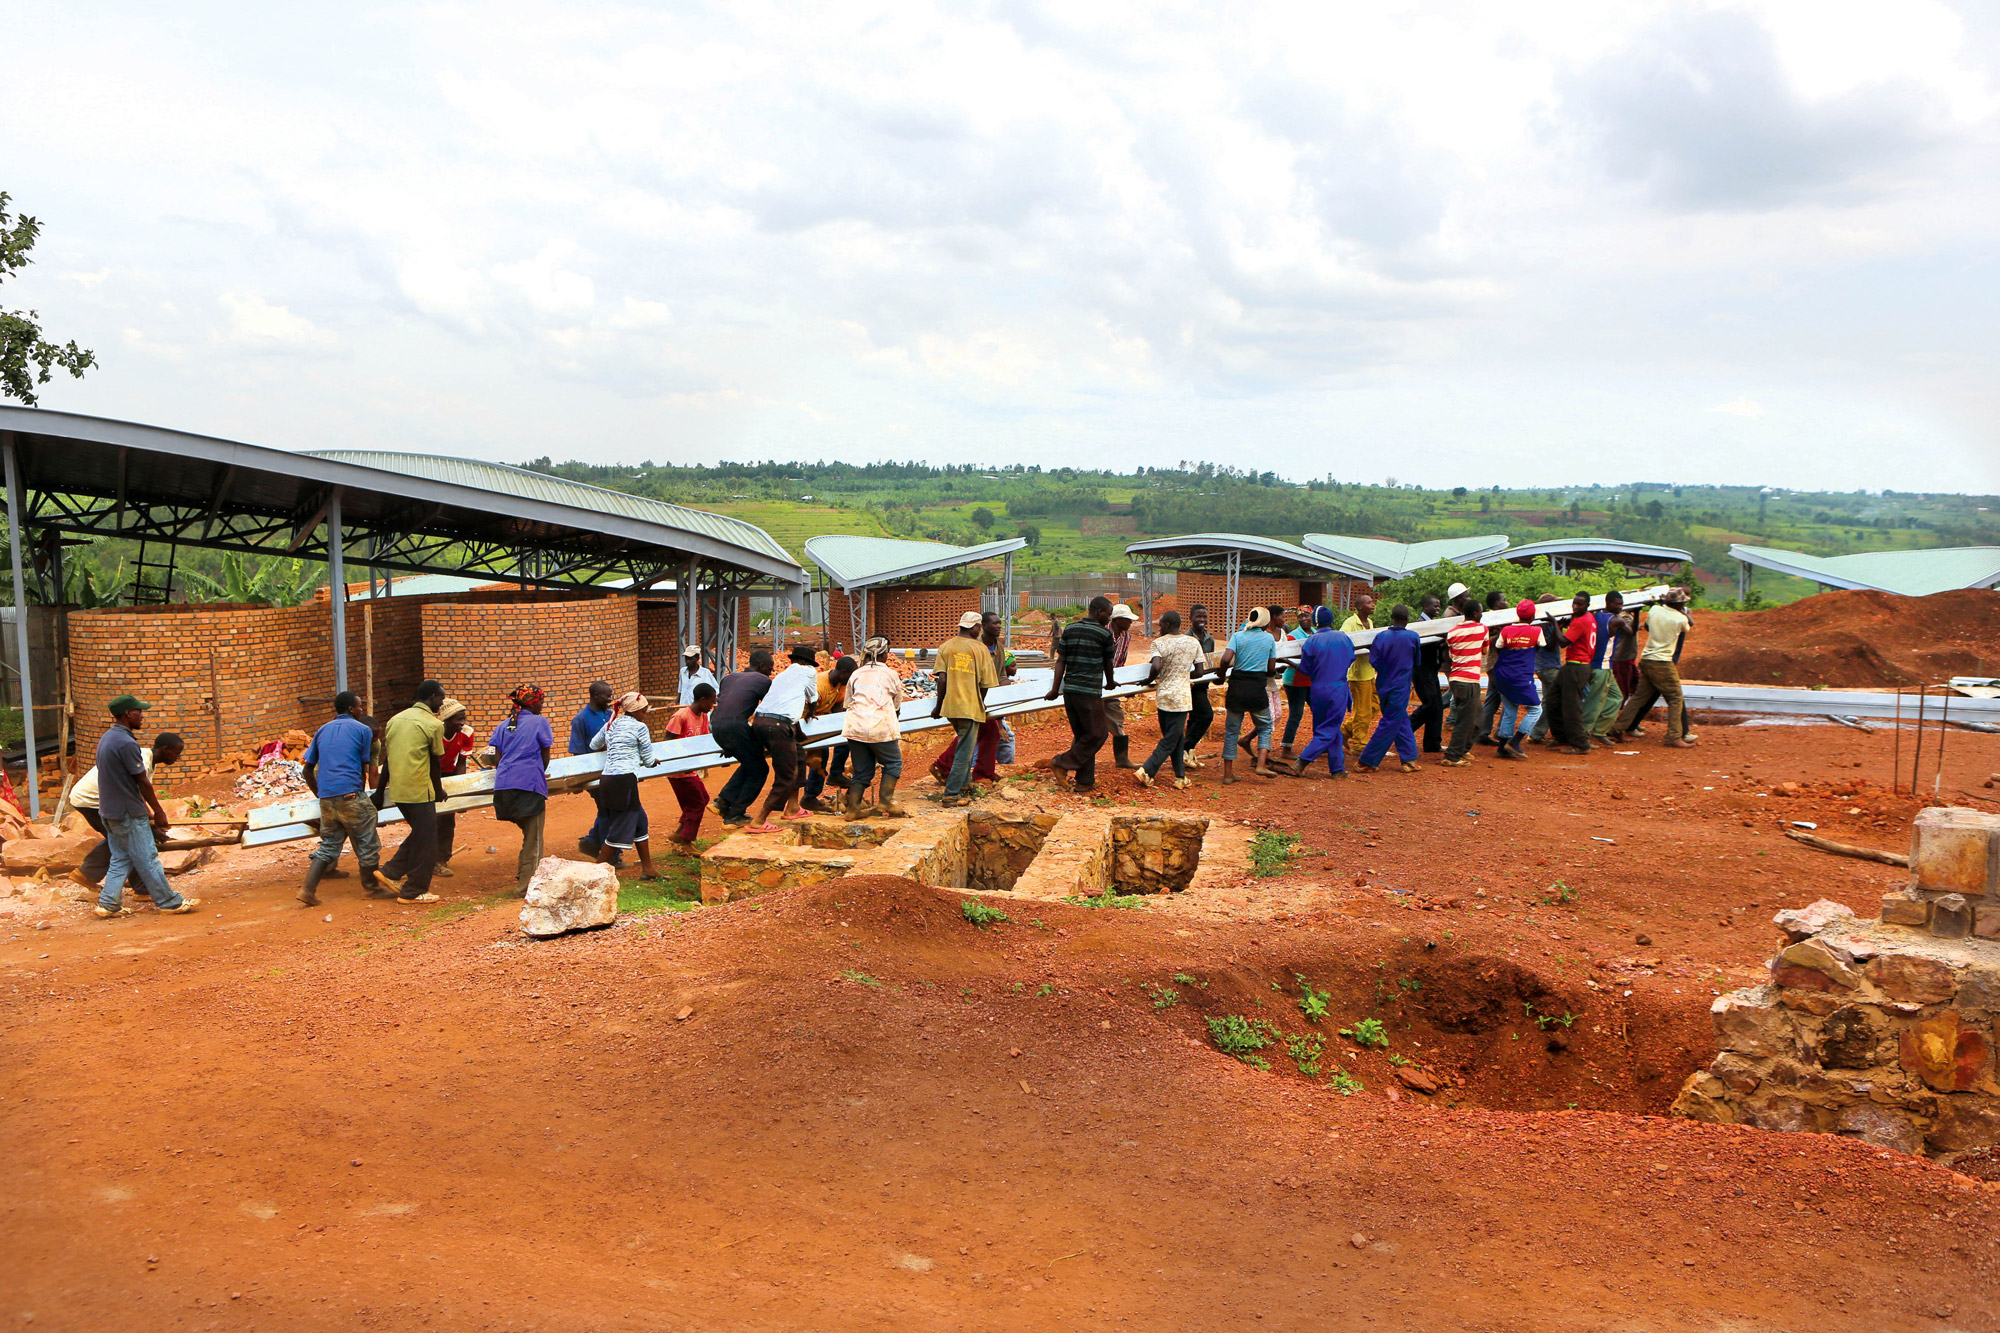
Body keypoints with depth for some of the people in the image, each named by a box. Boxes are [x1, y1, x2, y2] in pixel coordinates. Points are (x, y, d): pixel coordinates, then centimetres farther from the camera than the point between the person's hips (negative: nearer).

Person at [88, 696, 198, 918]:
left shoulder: (107, 738, 11)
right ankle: (168, 902, 7)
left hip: (109, 812, 9)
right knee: (147, 859, -1)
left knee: (120, 859, 15)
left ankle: (108, 903, 14)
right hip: (128, 813, -9)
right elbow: (142, 782, -16)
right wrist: (159, 812, -6)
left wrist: (147, 811, 18)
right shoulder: (126, 742, -20)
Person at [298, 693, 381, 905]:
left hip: (326, 798, 6)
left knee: (328, 846, 13)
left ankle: (308, 890, 1)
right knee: (367, 843, 8)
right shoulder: (363, 730, 4)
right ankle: (370, 887, 19)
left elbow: (306, 770, 17)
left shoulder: (323, 731, 18)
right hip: (350, 794, -6)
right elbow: (364, 769, 7)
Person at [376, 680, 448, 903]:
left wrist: (380, 791, 18)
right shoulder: (433, 724, -8)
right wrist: (438, 791, 13)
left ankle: (392, 873, 17)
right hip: (419, 790, -8)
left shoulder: (396, 719, 11)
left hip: (397, 790, 8)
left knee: (418, 834, 23)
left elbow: (387, 758, 13)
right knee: (425, 841, 4)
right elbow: (436, 762, -2)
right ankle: (414, 891, 10)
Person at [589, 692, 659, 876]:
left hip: (606, 779, 8)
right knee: (619, 831, -3)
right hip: (624, 780, -8)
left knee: (640, 822, 17)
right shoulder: (640, 727, -2)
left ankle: (647, 869, 21)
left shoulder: (610, 725, 17)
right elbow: (648, 761, 3)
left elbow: (594, 745, 34)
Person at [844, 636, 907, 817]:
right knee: (893, 763, 12)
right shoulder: (890, 674, 6)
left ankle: (852, 809, 8)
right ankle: (885, 801, 2)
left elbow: (847, 702, 20)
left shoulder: (856, 674, 16)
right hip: (880, 727, -4)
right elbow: (897, 705, 16)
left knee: (862, 770, 12)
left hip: (854, 726, 4)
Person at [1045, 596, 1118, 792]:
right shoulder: (1104, 633, -5)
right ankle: (1063, 762, -3)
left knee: (1081, 735, 14)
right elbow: (1107, 663, 7)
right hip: (1090, 692, -7)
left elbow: (1060, 660, 5)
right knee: (1096, 735, 5)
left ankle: (1085, 780, 15)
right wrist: (1110, 683, 26)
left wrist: (1055, 688, 5)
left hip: (1069, 690, 7)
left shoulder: (1069, 628, 10)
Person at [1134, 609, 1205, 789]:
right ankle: (1146, 772, -7)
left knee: (1174, 738, 14)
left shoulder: (1159, 643, -5)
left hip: (1163, 695, 2)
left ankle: (1180, 777, 16)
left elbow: (1156, 667, -21)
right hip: (1182, 697, -2)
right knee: (1171, 740, 2)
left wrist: (1149, 680, -3)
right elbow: (1200, 672, 2)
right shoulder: (1193, 643, 1)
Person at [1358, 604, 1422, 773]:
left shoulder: (1380, 636, -6)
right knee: (1390, 724, 1)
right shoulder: (1413, 637, -8)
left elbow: (1374, 661, -7)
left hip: (1383, 686, 4)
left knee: (1402, 721, 17)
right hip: (1400, 687, -4)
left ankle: (1409, 760, 17)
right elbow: (1417, 662, 6)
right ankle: (1367, 762, 0)